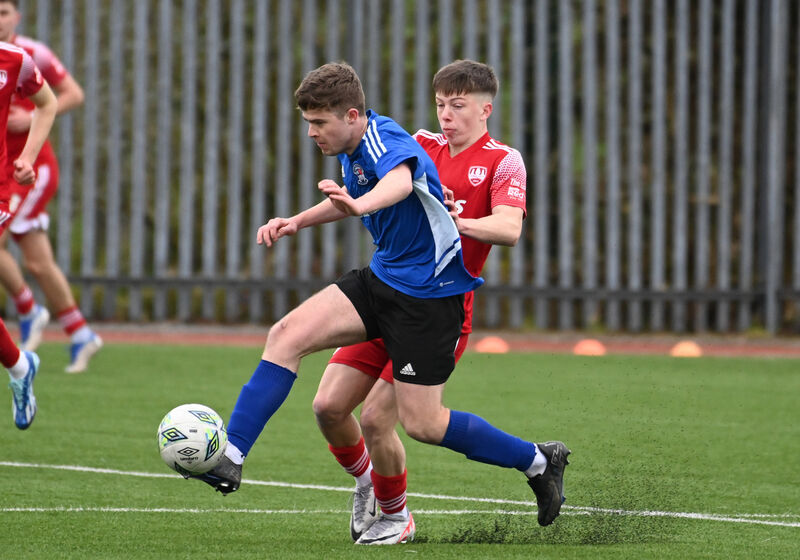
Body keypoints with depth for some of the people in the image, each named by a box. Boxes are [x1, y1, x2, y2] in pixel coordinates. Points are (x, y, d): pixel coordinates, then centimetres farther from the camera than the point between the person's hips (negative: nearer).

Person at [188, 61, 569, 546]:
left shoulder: (386, 141, -22)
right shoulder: (352, 151, 6)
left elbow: (399, 182, -48)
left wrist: (361, 204, -69)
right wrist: (297, 222, 16)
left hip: (429, 295, -9)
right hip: (382, 281, 9)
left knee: (421, 423, -7)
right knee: (287, 335, -10)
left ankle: (537, 461, 12)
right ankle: (230, 459, -12)